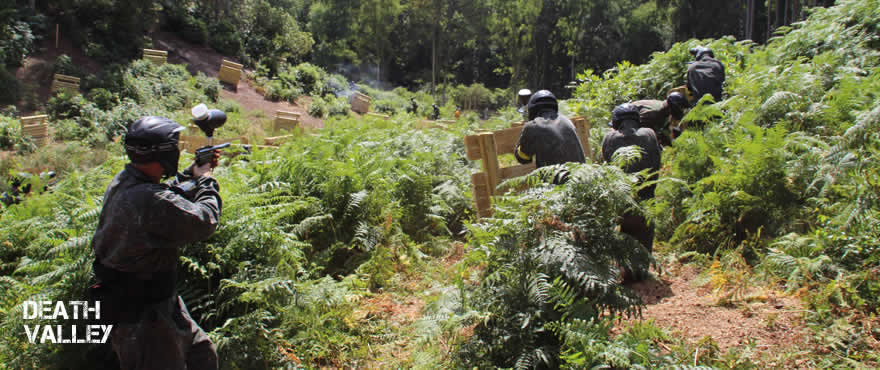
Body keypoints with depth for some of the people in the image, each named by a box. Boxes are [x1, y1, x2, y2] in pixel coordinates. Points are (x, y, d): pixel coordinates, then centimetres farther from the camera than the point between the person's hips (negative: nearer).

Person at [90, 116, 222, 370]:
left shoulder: (122, 182, 0)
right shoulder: (149, 201, -31)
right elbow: (204, 222, -22)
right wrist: (205, 180, -7)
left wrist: (194, 173, 11)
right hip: (141, 319, -10)